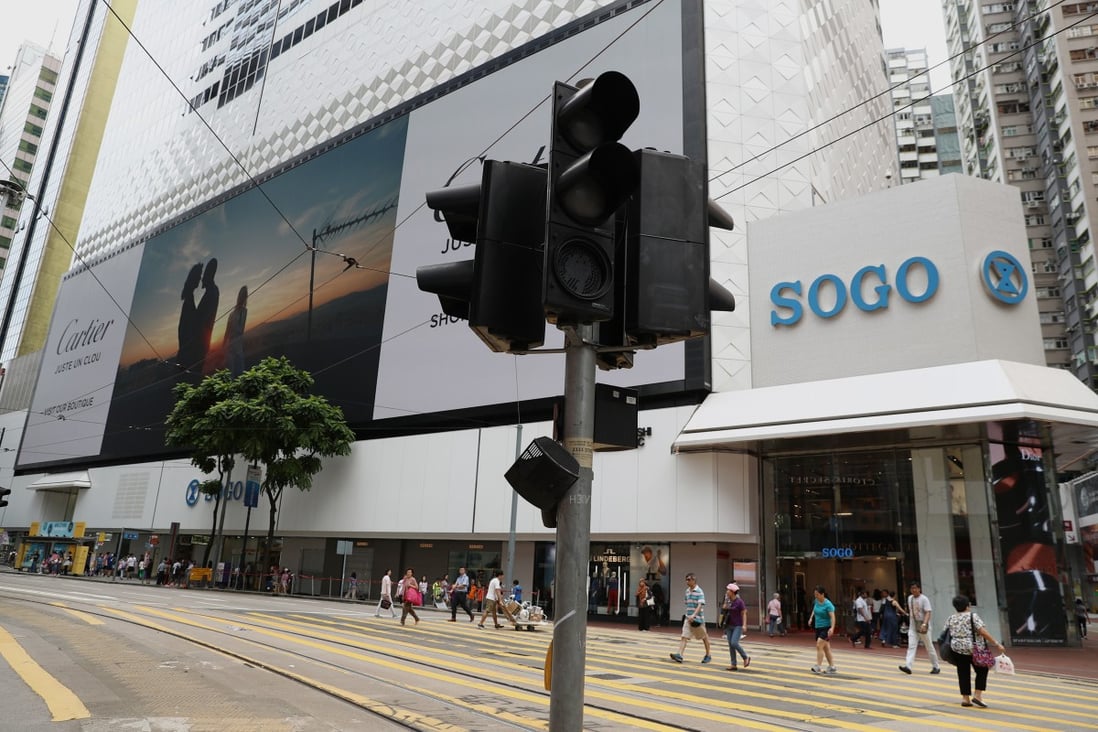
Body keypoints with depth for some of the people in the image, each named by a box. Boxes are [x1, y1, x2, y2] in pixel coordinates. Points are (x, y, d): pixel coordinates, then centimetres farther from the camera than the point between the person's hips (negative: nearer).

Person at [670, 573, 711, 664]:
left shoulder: (699, 592, -13)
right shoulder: (687, 591, 8)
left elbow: (700, 605, -23)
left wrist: (694, 615, -34)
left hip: (698, 619, -6)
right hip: (688, 618, 6)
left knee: (704, 637, 12)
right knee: (684, 637, -8)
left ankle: (708, 655, 28)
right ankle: (679, 655, -18)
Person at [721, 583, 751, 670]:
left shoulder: (739, 601, -12)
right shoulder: (729, 601, 6)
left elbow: (744, 614, -10)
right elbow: (724, 610, 3)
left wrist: (744, 625, -18)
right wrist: (726, 601, -5)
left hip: (738, 626, -7)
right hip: (729, 625, 7)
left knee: (734, 643, -17)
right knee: (730, 645, 4)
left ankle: (746, 657, 5)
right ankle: (733, 665, 10)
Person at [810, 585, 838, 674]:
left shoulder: (828, 604, -18)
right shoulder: (816, 601, 3)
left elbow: (832, 617, -26)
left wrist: (832, 628, -38)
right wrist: (811, 618, 18)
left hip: (826, 628, -8)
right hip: (818, 628, 8)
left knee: (819, 646, -16)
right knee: (825, 648, 13)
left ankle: (818, 666, -12)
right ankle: (832, 667, 24)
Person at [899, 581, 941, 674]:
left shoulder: (924, 599, -13)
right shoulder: (910, 598, 6)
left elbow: (928, 613, -21)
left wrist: (924, 624, -33)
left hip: (923, 626, -5)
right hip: (913, 626, 5)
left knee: (929, 647, 7)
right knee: (911, 646, -7)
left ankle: (936, 667, 24)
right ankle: (908, 666, -16)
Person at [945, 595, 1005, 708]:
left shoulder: (950, 618, 8)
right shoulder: (972, 616, -7)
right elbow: (983, 632, -15)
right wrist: (997, 644, -11)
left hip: (957, 649, 4)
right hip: (973, 649, -4)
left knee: (963, 673, 9)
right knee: (982, 670, 12)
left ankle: (965, 698, 9)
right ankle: (977, 695, 6)